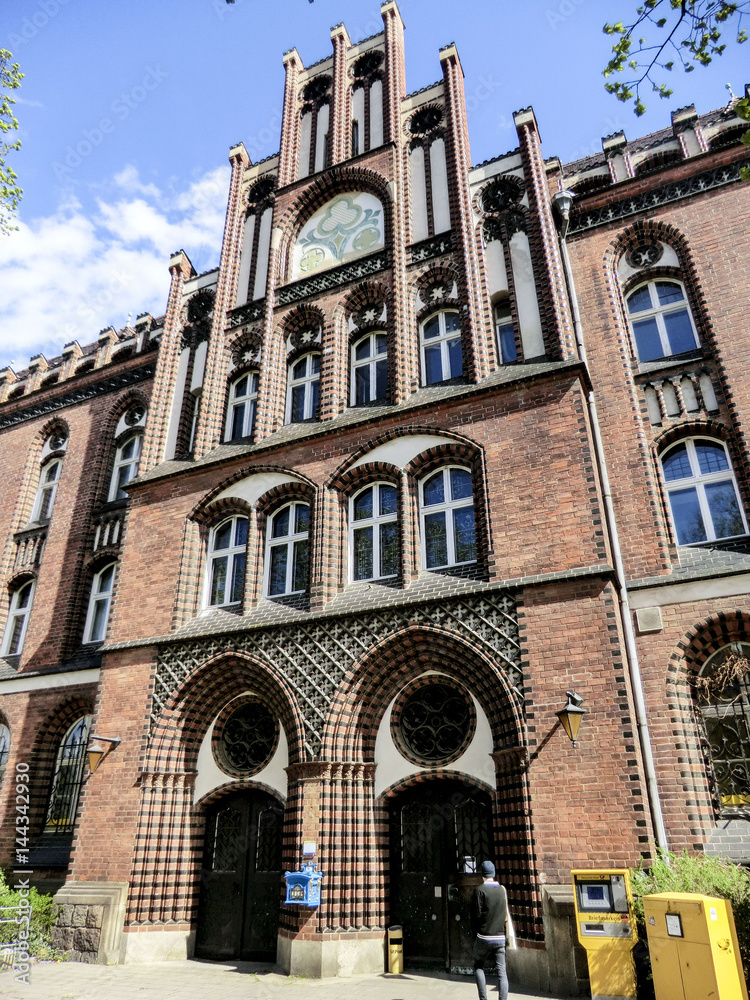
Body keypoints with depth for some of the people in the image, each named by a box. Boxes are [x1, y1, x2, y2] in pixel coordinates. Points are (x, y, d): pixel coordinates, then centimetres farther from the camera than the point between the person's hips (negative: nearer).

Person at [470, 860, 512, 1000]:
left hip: (483, 937, -3)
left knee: (478, 967, 15)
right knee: (501, 971, 7)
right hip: (500, 937, 3)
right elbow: (505, 914, 11)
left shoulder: (480, 890, -11)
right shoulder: (502, 890, 4)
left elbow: (476, 914, -13)